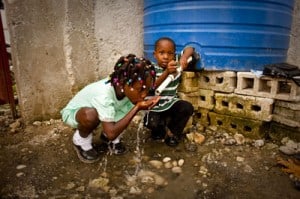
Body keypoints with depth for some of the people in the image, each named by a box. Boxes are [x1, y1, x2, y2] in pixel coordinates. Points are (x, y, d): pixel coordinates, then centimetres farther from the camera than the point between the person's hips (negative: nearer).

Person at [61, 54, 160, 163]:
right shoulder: (103, 95, -42)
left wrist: (141, 104, -29)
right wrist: (137, 108, -44)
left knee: (130, 105, -20)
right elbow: (111, 134, -43)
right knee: (91, 115, -41)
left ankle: (107, 134, 8)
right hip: (74, 112, -5)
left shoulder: (124, 87, -25)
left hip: (102, 109, 6)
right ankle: (81, 140, -5)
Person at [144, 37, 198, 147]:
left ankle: (173, 133, 2)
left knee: (188, 107, -22)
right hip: (155, 107, -3)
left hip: (171, 104, 3)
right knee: (152, 123, -28)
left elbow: (190, 49, -2)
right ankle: (161, 129, 12)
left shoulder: (175, 65, -1)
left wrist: (184, 57, -25)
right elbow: (153, 86, -27)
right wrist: (166, 72, -43)